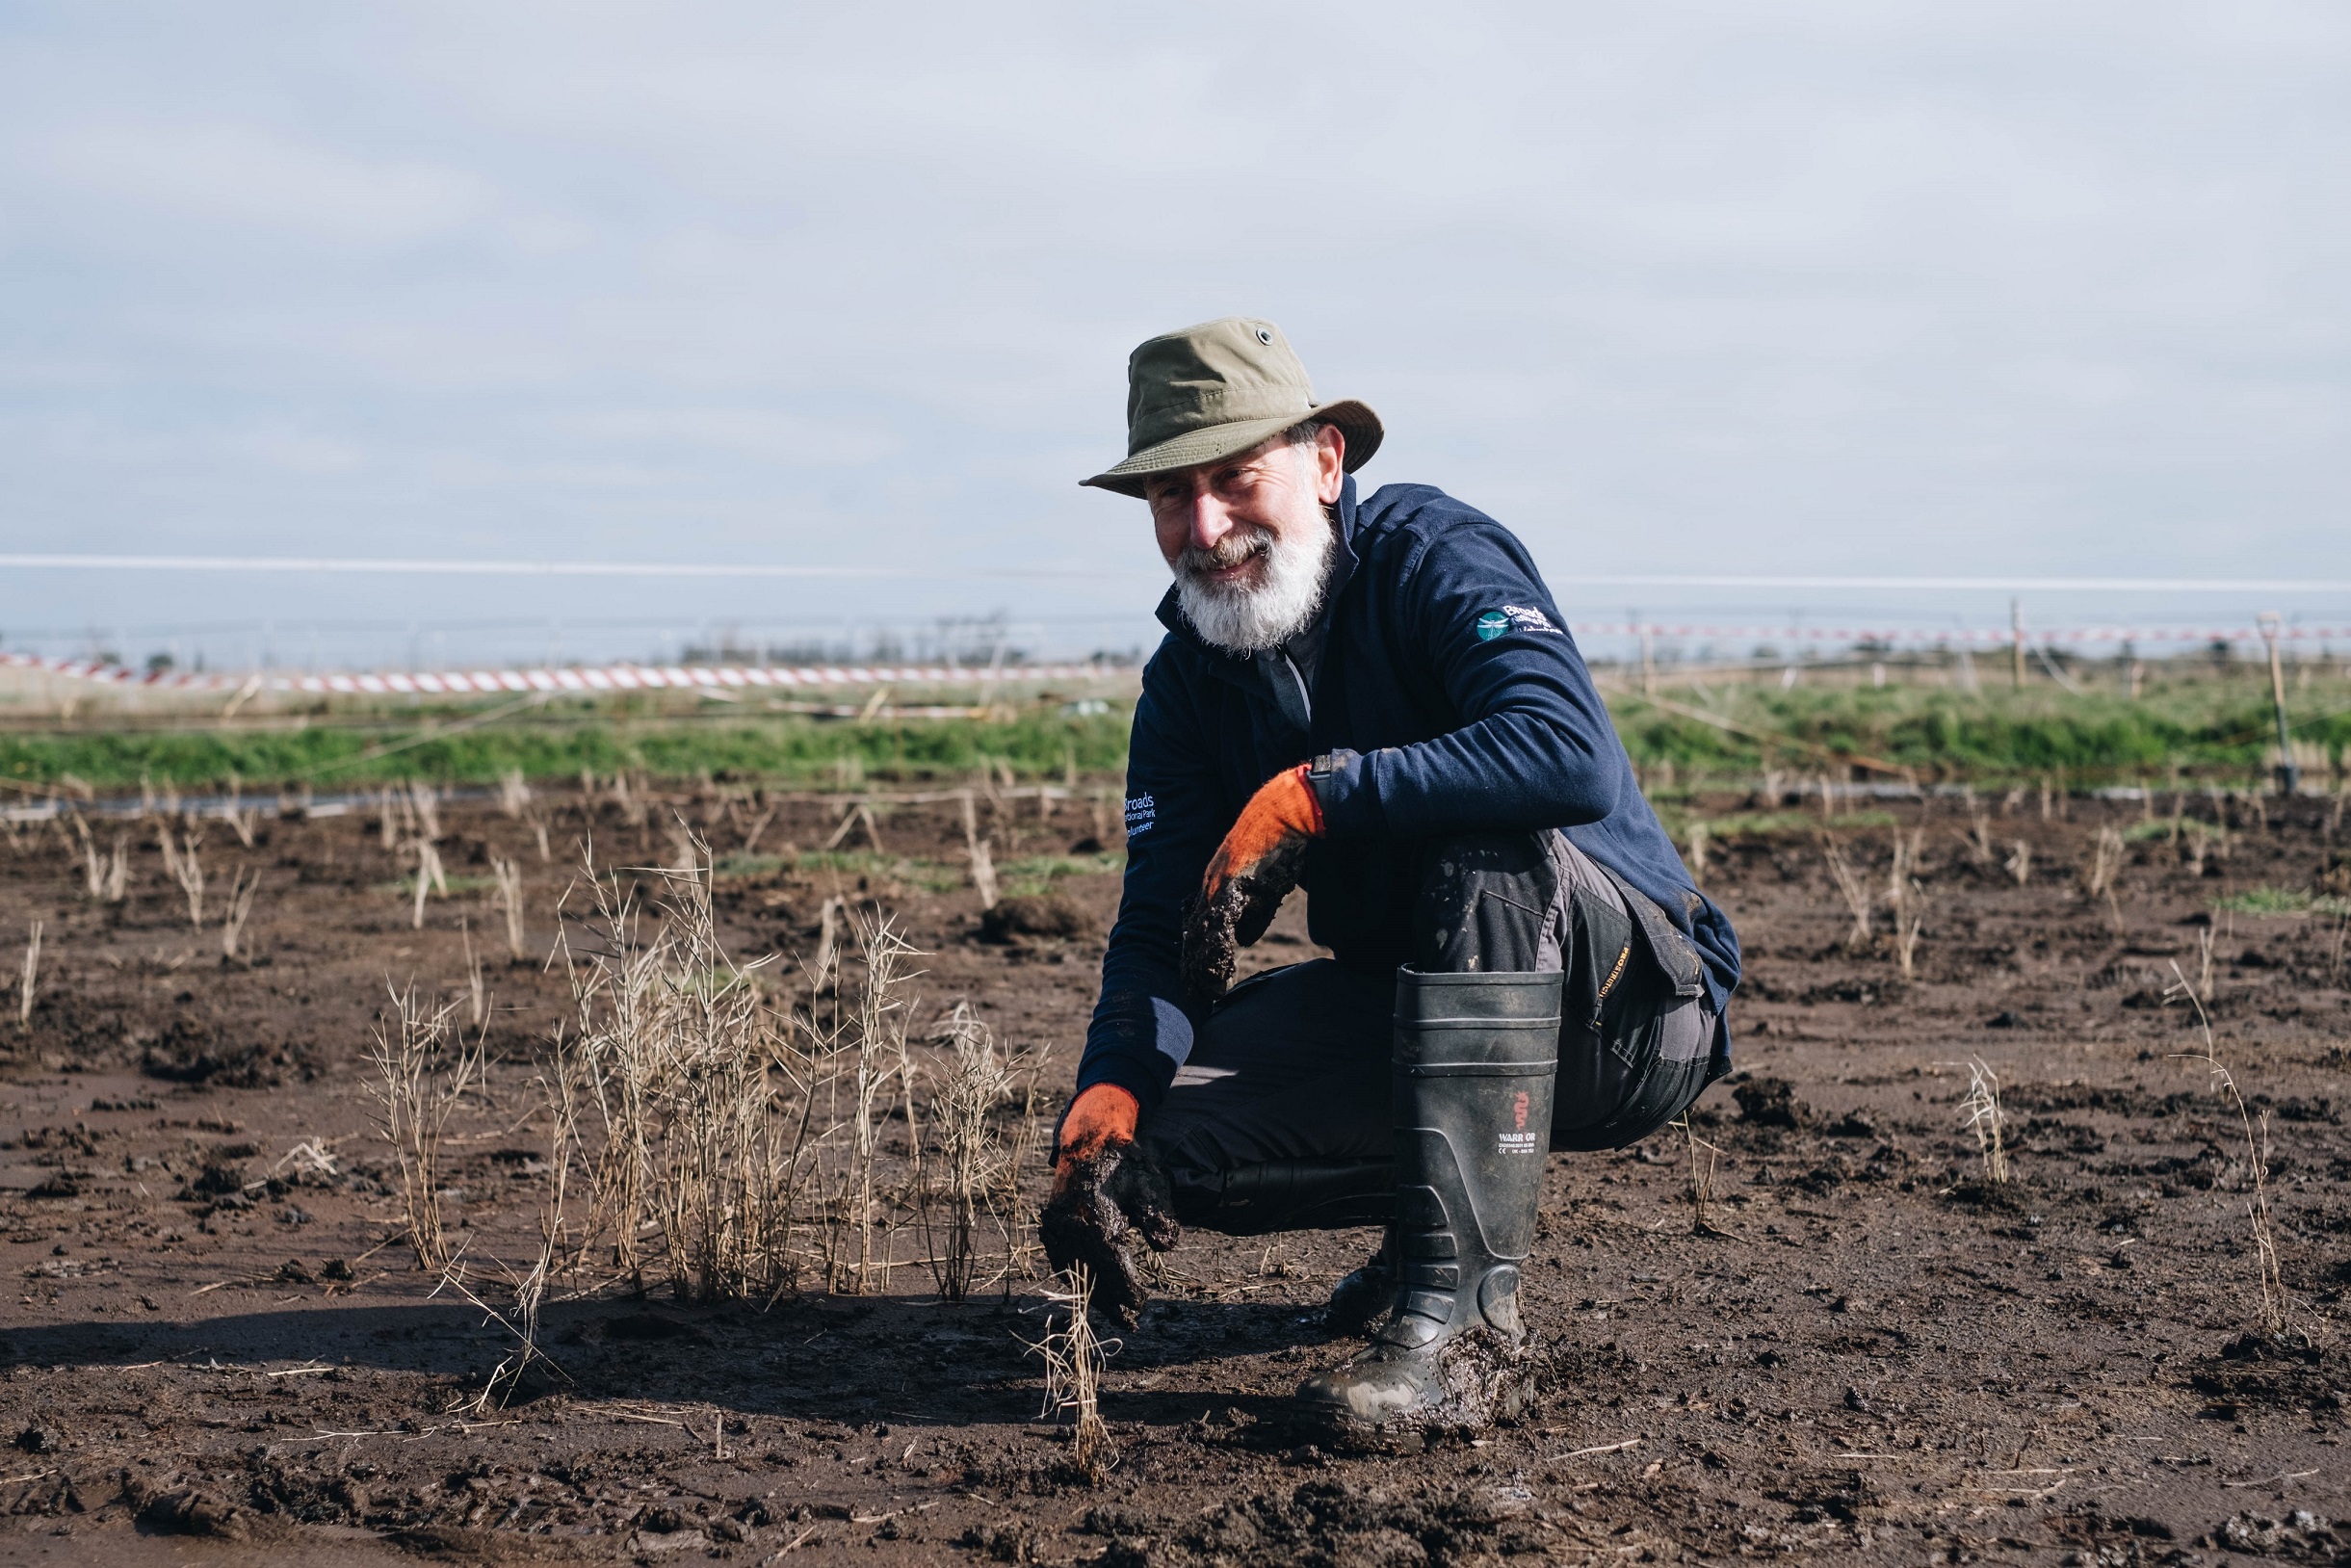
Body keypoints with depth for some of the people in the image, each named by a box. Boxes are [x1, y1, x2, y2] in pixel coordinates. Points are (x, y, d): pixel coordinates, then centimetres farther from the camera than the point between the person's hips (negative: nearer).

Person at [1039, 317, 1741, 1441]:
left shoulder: (1435, 557, -18)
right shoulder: (1187, 681, 2)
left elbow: (1574, 758, -36)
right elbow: (1164, 917, -6)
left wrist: (1309, 797, -33)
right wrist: (1106, 1096, -26)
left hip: (1635, 1009, -6)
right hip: (1411, 1003, 6)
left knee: (1486, 843, -36)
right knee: (1159, 1130, -14)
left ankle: (1466, 1320, -35)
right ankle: (1437, 1210, 13)